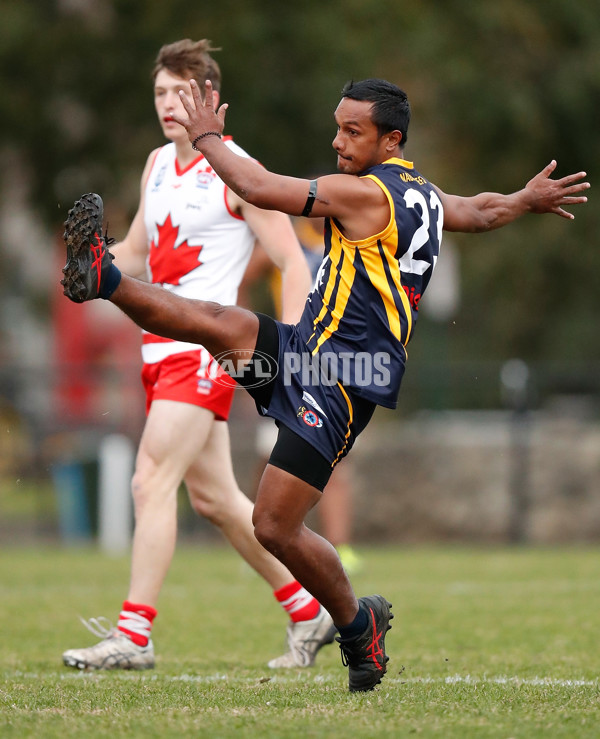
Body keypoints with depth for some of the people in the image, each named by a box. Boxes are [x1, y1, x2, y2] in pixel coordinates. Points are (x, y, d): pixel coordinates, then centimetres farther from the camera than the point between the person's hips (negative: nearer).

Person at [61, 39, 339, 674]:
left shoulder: (235, 170, -9)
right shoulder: (158, 164, 14)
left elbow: (292, 260, -9)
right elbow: (134, 253, 23)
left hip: (205, 347, -8)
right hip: (161, 349, 8)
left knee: (152, 482, -16)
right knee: (213, 497, 11)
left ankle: (134, 633, -16)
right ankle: (307, 614, 23)